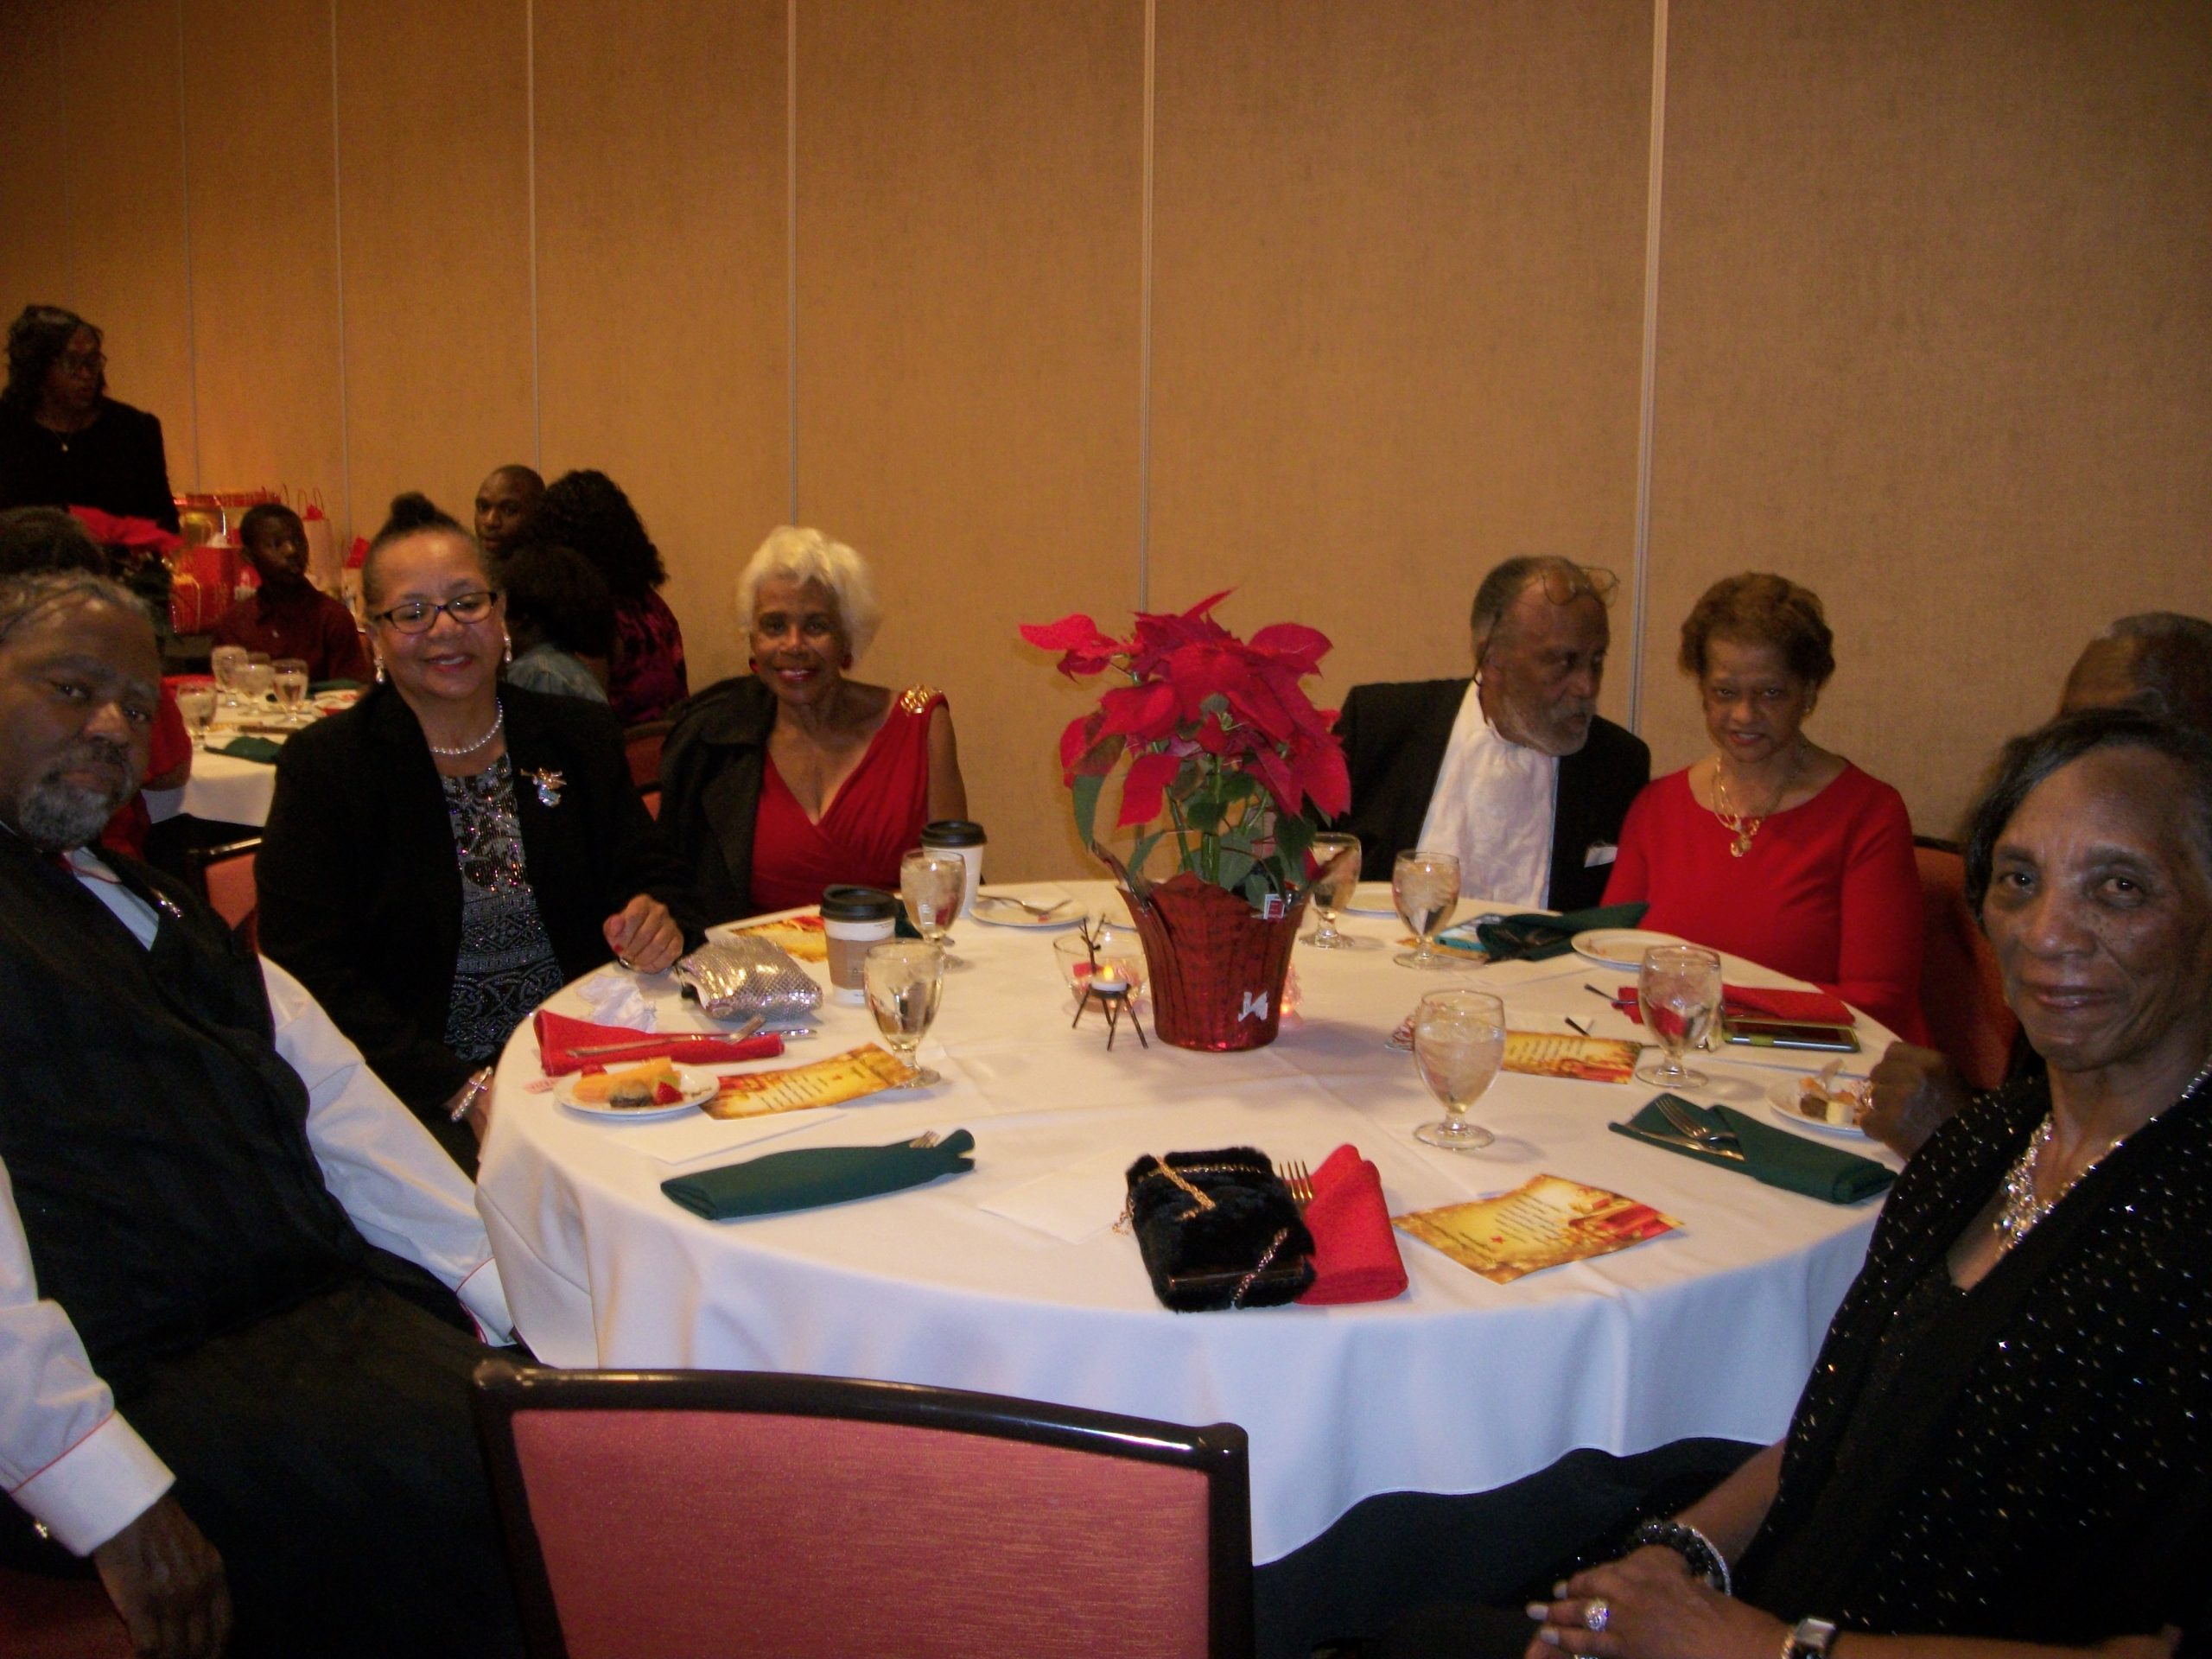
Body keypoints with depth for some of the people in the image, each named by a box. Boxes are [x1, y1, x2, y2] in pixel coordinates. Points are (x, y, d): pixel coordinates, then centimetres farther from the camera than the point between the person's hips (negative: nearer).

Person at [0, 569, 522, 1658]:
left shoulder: (153, 908, 25)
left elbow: (337, 1106, 18)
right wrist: (111, 1496, -20)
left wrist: (509, 1286, 6)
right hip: (144, 1378, -7)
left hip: (333, 1311, 7)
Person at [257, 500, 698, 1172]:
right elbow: (312, 976, -8)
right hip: (422, 1093, -4)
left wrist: (660, 922, -15)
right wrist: (464, 1090, -19)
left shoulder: (580, 737, 10)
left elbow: (651, 880, 12)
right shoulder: (323, 766, -1)